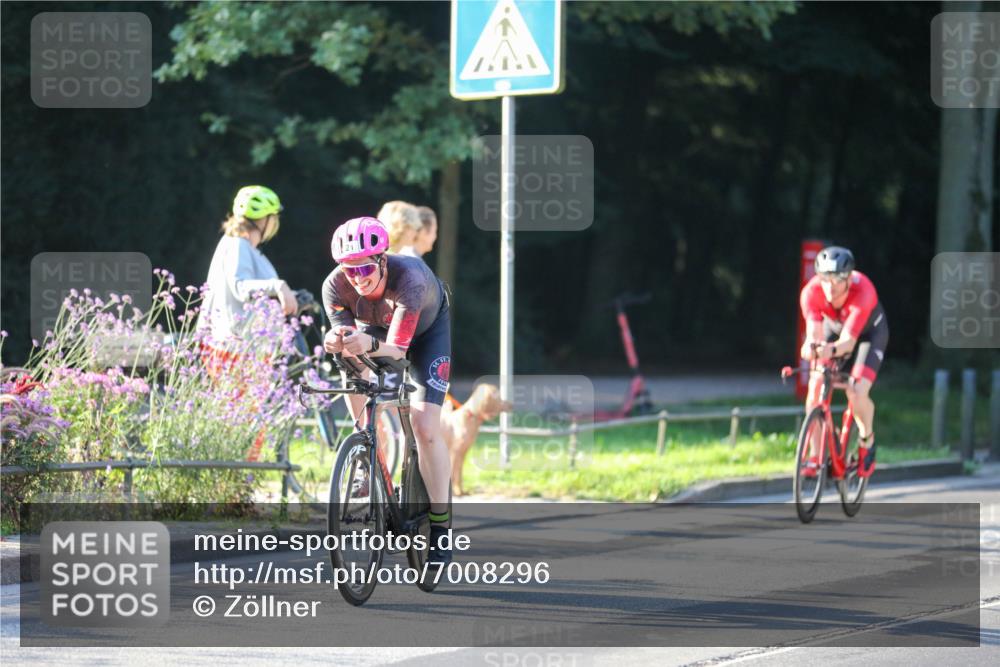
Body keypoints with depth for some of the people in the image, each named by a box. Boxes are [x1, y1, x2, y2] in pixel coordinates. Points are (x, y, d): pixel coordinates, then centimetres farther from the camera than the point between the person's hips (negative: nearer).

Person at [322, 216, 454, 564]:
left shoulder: (409, 277, -42)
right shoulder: (335, 287, -32)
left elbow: (397, 349, -43)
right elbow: (348, 338, -29)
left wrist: (370, 344, -65)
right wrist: (336, 343, -53)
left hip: (427, 331, -6)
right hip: (377, 327, 6)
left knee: (425, 428, -15)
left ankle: (441, 527, -9)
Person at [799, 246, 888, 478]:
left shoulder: (863, 292, -40)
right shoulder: (811, 292, -31)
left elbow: (849, 340, -44)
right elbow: (814, 333, -37)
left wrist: (832, 350, -66)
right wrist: (811, 346, -61)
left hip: (868, 332, -3)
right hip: (834, 330, 3)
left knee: (857, 392, -23)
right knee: (815, 389, -16)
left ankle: (867, 439, 7)